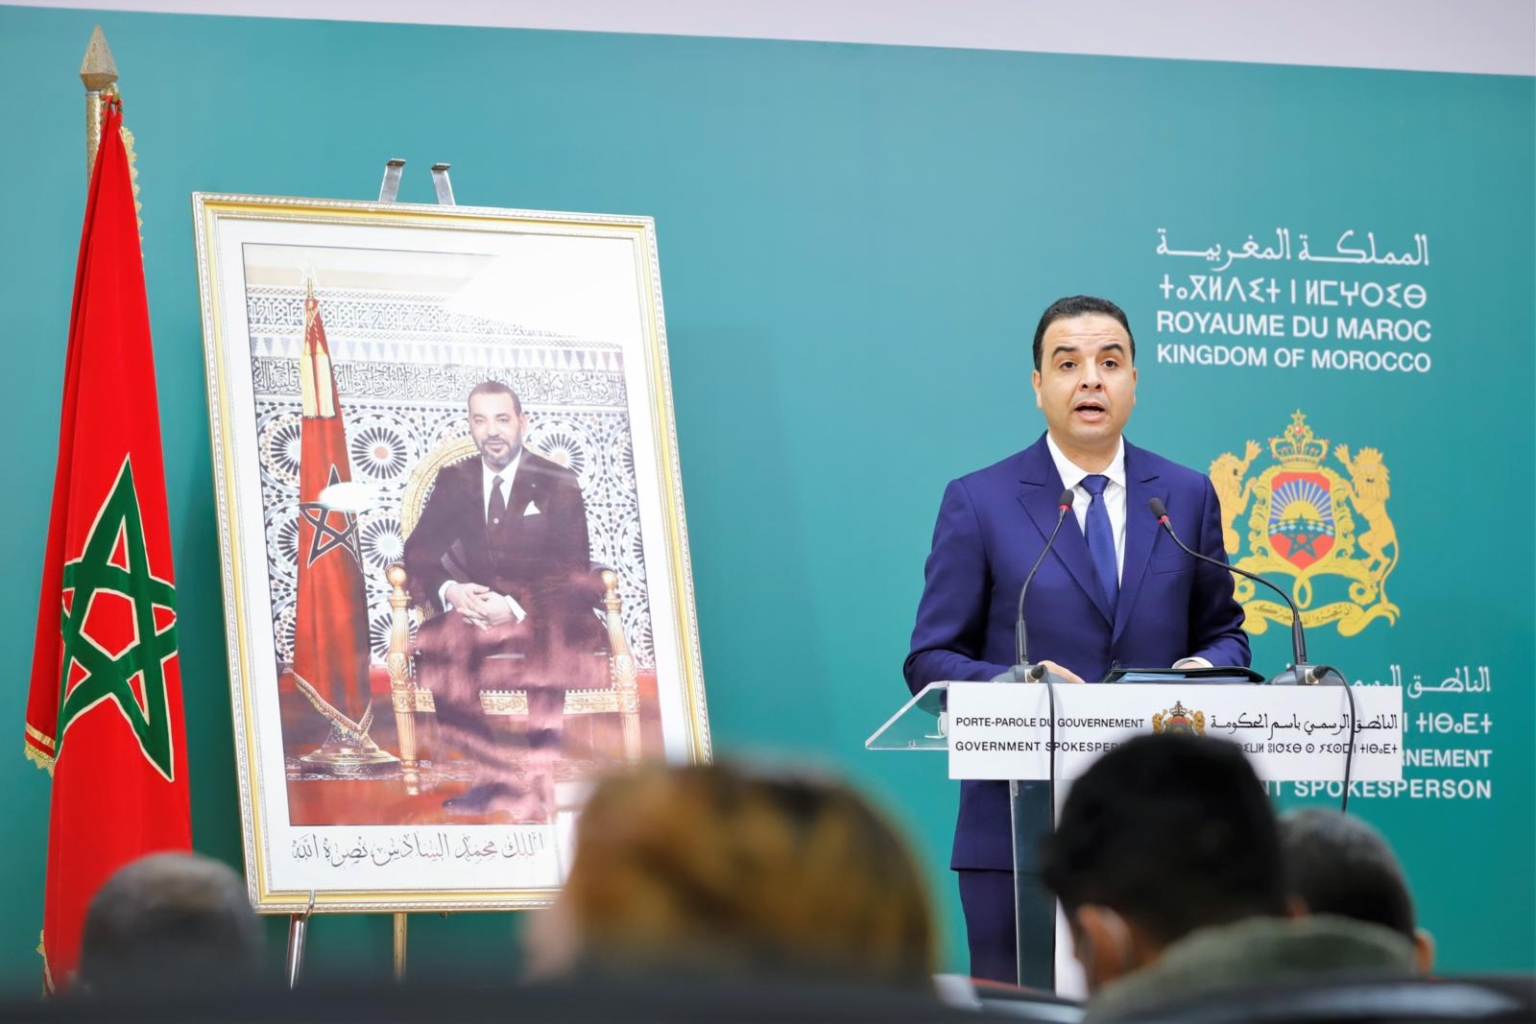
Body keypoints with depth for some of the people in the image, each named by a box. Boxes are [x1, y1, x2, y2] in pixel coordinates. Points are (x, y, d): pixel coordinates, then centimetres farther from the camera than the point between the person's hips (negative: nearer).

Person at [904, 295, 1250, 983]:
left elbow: (1225, 634, 16)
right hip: (1023, 825, -2)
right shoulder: (978, 504, 2)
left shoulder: (1189, 497, 9)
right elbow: (931, 660, 1)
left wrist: (1205, 668, -8)